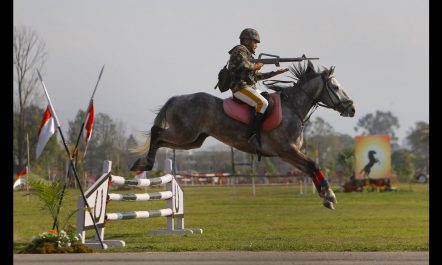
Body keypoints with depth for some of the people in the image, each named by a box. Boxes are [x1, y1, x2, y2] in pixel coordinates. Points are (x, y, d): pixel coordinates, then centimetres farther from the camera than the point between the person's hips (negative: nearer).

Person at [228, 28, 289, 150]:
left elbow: (257, 76, 26)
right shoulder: (240, 50, -4)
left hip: (250, 88, 11)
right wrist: (256, 66, -7)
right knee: (263, 103, -29)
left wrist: (275, 73, 20)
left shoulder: (247, 54, 27)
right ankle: (253, 135, -32)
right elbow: (244, 65, -26)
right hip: (241, 87, -11)